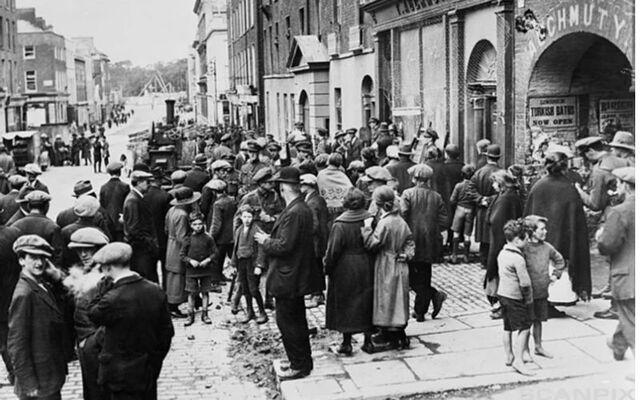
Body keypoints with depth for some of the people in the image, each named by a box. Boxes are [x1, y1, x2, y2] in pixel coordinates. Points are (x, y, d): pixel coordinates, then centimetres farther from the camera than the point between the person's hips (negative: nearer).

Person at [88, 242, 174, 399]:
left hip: (122, 376, -5)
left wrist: (103, 288, -6)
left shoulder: (113, 299, -26)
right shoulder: (156, 291, -7)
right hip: (150, 373, 5)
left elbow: (93, 315, -4)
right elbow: (167, 331, 1)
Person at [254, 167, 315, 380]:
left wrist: (265, 241, -10)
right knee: (297, 320, 19)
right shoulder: (304, 208, 8)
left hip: (288, 277, -10)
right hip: (297, 275, 10)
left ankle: (299, 366, 11)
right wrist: (270, 238, 8)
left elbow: (284, 246, -26)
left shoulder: (293, 213, -24)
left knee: (286, 321, 1)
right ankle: (303, 361, 31)